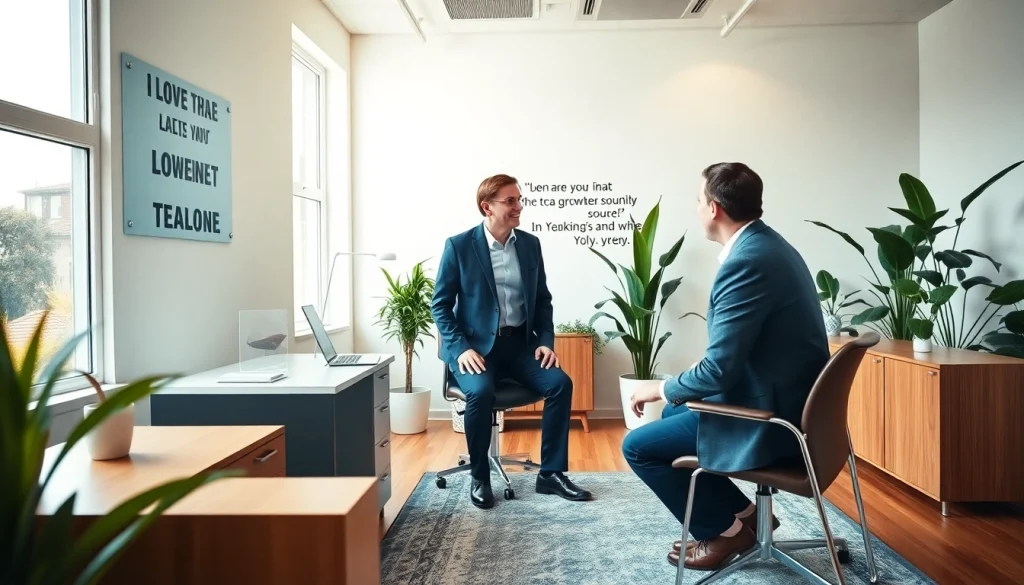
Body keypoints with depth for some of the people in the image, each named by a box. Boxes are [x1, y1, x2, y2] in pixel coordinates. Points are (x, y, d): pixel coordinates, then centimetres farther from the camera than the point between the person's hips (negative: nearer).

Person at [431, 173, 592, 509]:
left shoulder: (530, 244, 7)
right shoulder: (459, 245, -6)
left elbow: (542, 299, 12)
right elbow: (440, 304, -5)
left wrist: (546, 341, -3)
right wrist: (461, 348, -17)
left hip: (519, 342, 4)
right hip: (475, 344, -4)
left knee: (560, 383, -18)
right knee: (480, 391, -32)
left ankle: (551, 473, -2)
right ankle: (479, 477, -8)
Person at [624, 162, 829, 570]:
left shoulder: (745, 261, -25)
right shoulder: (768, 243, 7)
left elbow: (720, 370, -25)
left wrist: (662, 388, -7)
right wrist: (677, 388, 14)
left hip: (771, 418, -10)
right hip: (788, 402, 10)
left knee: (638, 446, -1)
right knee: (668, 418, 23)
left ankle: (726, 529, 13)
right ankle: (744, 513, 24)